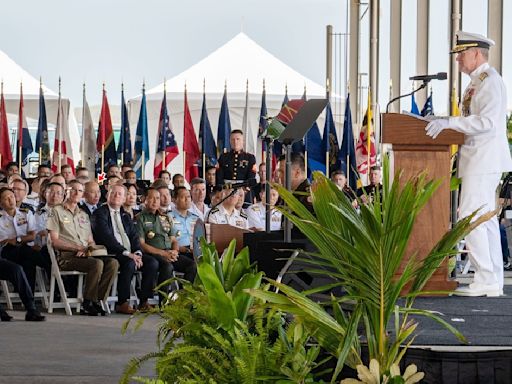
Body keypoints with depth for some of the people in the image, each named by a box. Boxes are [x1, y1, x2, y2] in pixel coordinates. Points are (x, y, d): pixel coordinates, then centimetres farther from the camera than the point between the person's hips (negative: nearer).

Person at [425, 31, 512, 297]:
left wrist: (449, 122, -24)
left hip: (484, 160, -11)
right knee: (485, 218, 9)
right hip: (480, 159, 11)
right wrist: (444, 126, 13)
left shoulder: (489, 81, -13)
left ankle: (485, 278, -12)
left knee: (470, 217, -12)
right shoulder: (477, 81, 19)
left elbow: (487, 121, -24)